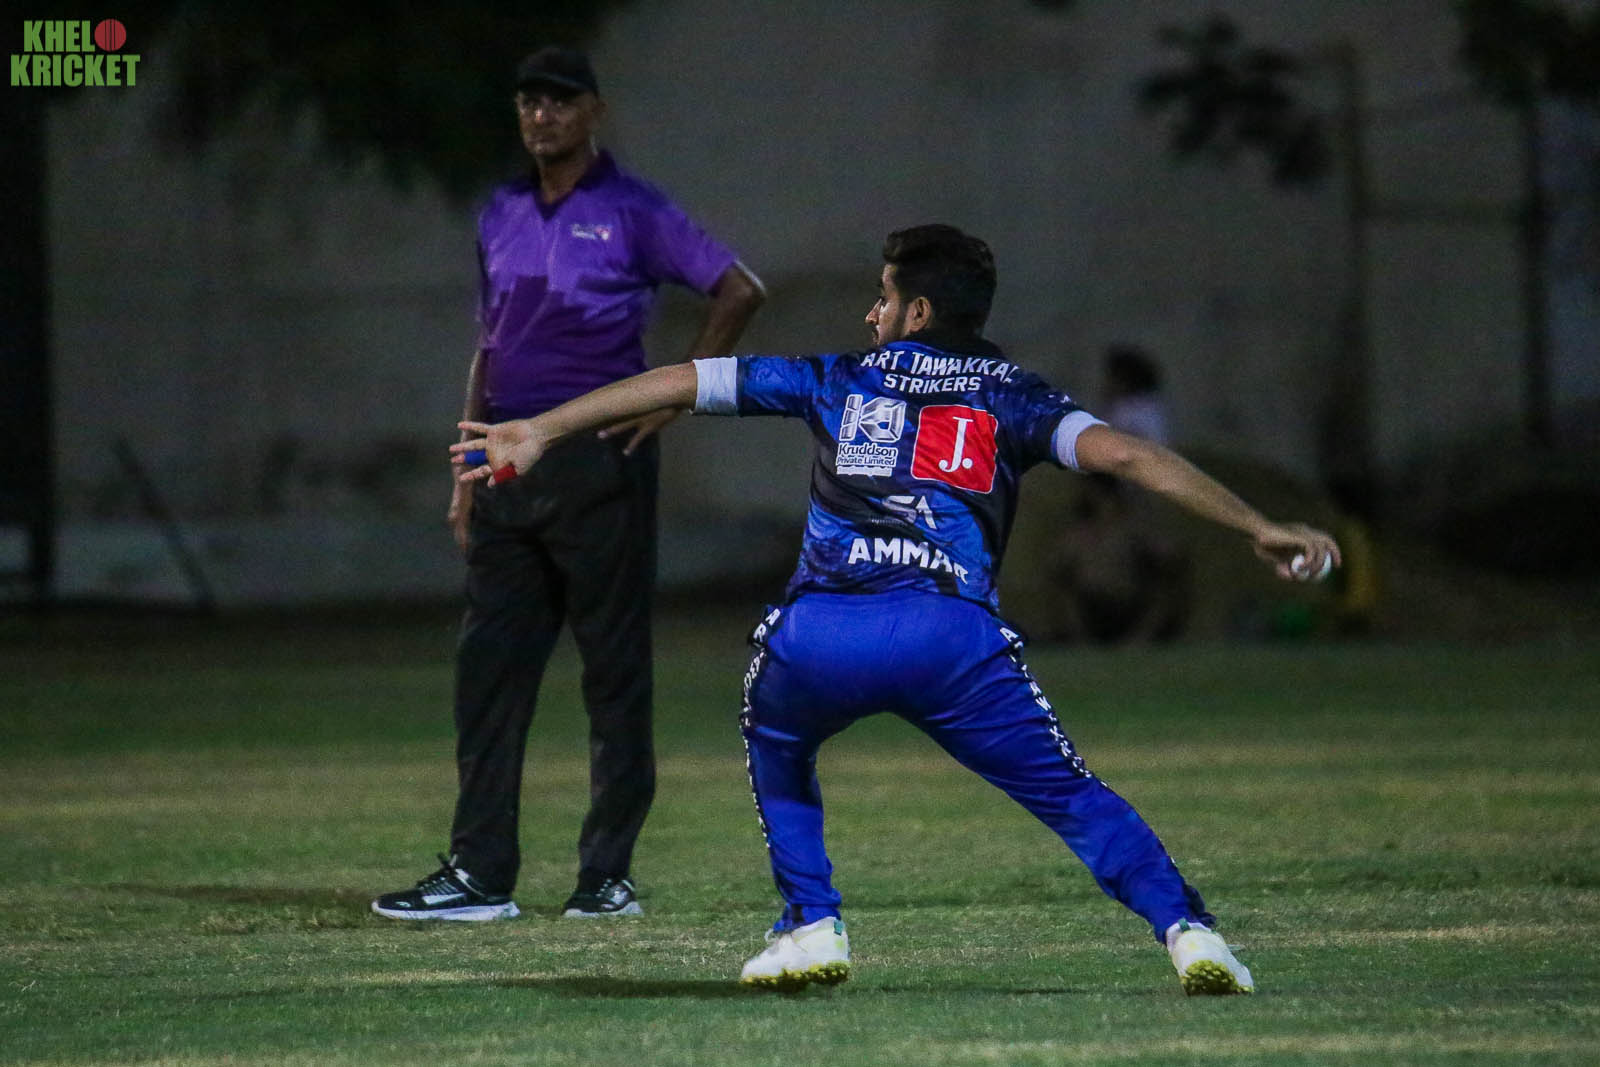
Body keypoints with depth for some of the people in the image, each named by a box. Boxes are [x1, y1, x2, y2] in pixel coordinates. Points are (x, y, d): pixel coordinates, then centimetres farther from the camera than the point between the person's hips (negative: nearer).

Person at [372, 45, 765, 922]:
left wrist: (673, 397, -10)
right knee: (488, 667, 2)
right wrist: (468, 471, 15)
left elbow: (739, 291, -7)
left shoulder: (630, 211, -3)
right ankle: (480, 874, 3)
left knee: (615, 668, -1)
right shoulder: (501, 215, 15)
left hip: (598, 460, -6)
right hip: (510, 459, 6)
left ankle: (608, 874, 4)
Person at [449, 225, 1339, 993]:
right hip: (955, 639, -1)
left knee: (777, 748, 34)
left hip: (817, 637, 1)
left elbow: (681, 382, 28)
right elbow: (1123, 454, 6)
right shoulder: (1011, 397, 21)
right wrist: (1257, 528, 4)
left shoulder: (840, 380, 25)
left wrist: (539, 433, 36)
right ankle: (1190, 932, -10)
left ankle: (813, 926, 22)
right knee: (1074, 797, 9)